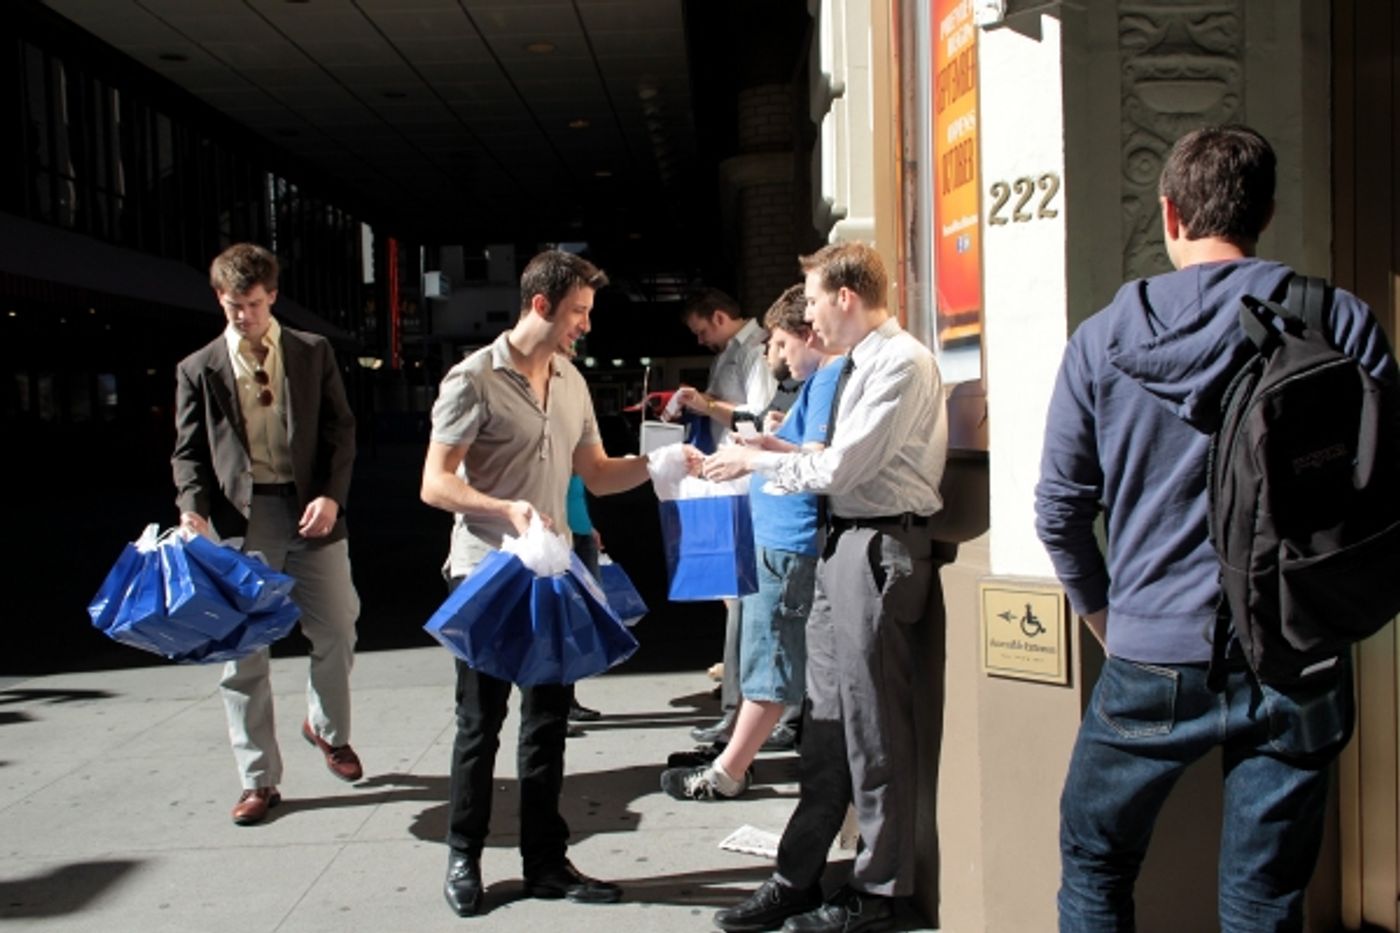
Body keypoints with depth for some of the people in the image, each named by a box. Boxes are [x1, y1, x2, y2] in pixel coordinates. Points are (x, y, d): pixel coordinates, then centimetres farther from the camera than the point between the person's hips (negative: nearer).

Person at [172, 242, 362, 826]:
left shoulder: (313, 353, 8)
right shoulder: (199, 370, 6)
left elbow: (340, 429, 6)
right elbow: (188, 451, 7)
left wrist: (331, 495, -9)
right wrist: (194, 505, -12)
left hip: (310, 510, 1)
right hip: (239, 519, 0)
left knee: (336, 630, 5)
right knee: (243, 651, 4)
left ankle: (328, 728, 36)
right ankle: (259, 780, 17)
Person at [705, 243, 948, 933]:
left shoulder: (902, 363, -13)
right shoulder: (860, 363, 16)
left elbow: (843, 466, -17)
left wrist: (755, 461, -6)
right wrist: (769, 455, 9)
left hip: (881, 547, -9)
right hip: (842, 541, 10)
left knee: (873, 726, 0)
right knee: (824, 720, 13)